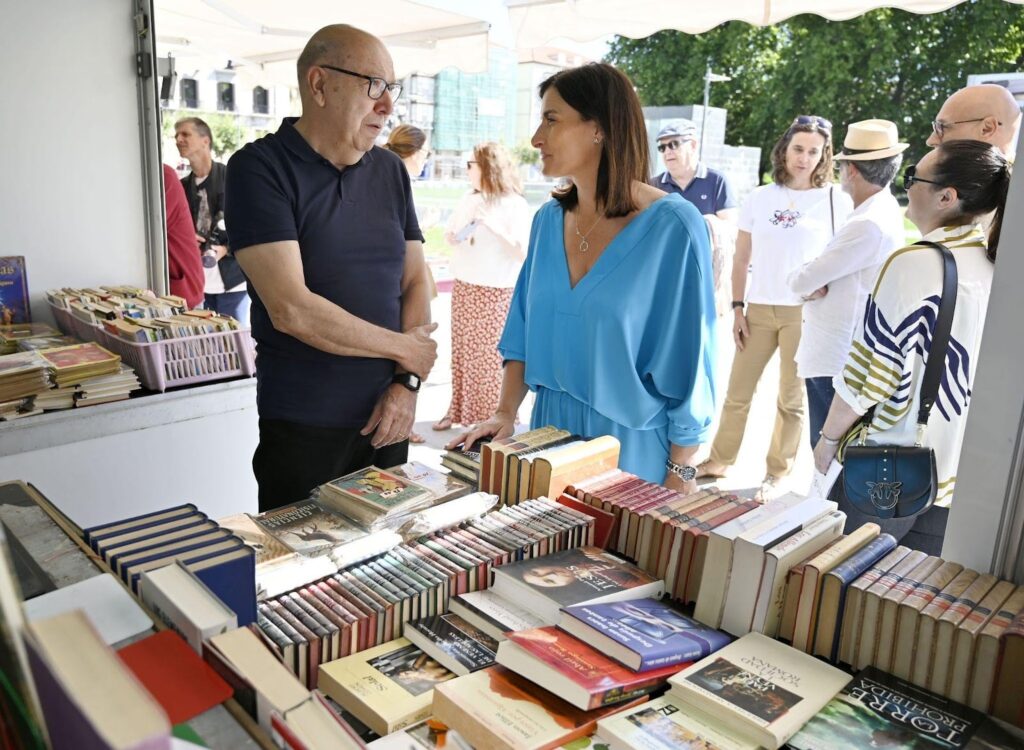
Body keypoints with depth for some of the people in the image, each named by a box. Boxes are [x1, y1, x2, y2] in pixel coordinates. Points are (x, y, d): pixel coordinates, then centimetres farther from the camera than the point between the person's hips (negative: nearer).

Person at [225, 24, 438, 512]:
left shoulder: (390, 171, 7)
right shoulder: (260, 168, -10)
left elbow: (415, 282, 8)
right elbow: (292, 310, -20)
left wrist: (408, 382, -6)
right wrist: (404, 348, -11)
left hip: (385, 419, 5)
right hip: (302, 429, -5)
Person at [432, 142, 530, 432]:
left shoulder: (515, 205, -9)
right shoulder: (468, 199, 8)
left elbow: (524, 251, -17)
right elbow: (450, 236, 20)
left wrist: (494, 224, -22)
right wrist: (454, 235, -3)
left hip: (497, 292, -6)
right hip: (463, 287, 6)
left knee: (491, 356, -1)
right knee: (461, 351, 10)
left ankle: (494, 416, 11)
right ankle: (459, 409, 21)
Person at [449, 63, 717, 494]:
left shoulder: (673, 227, -16)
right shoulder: (549, 220, 2)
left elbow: (688, 360, -13)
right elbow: (523, 331, 8)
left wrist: (680, 474, -11)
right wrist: (505, 413, -3)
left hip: (633, 444, -5)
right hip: (551, 429, 5)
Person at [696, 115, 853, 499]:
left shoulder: (837, 201, 0)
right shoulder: (758, 198, 6)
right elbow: (741, 259, 8)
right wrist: (737, 308, 3)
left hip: (806, 312, -2)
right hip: (758, 309, 3)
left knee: (792, 397, 7)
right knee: (737, 392, 9)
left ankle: (778, 472, 20)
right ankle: (720, 459, 23)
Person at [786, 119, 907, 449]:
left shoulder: (868, 225, -24)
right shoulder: (884, 211, 10)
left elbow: (802, 281, -21)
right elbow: (831, 272, 13)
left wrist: (800, 279, 1)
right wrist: (814, 286, -7)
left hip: (834, 361, -10)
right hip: (841, 356, 10)